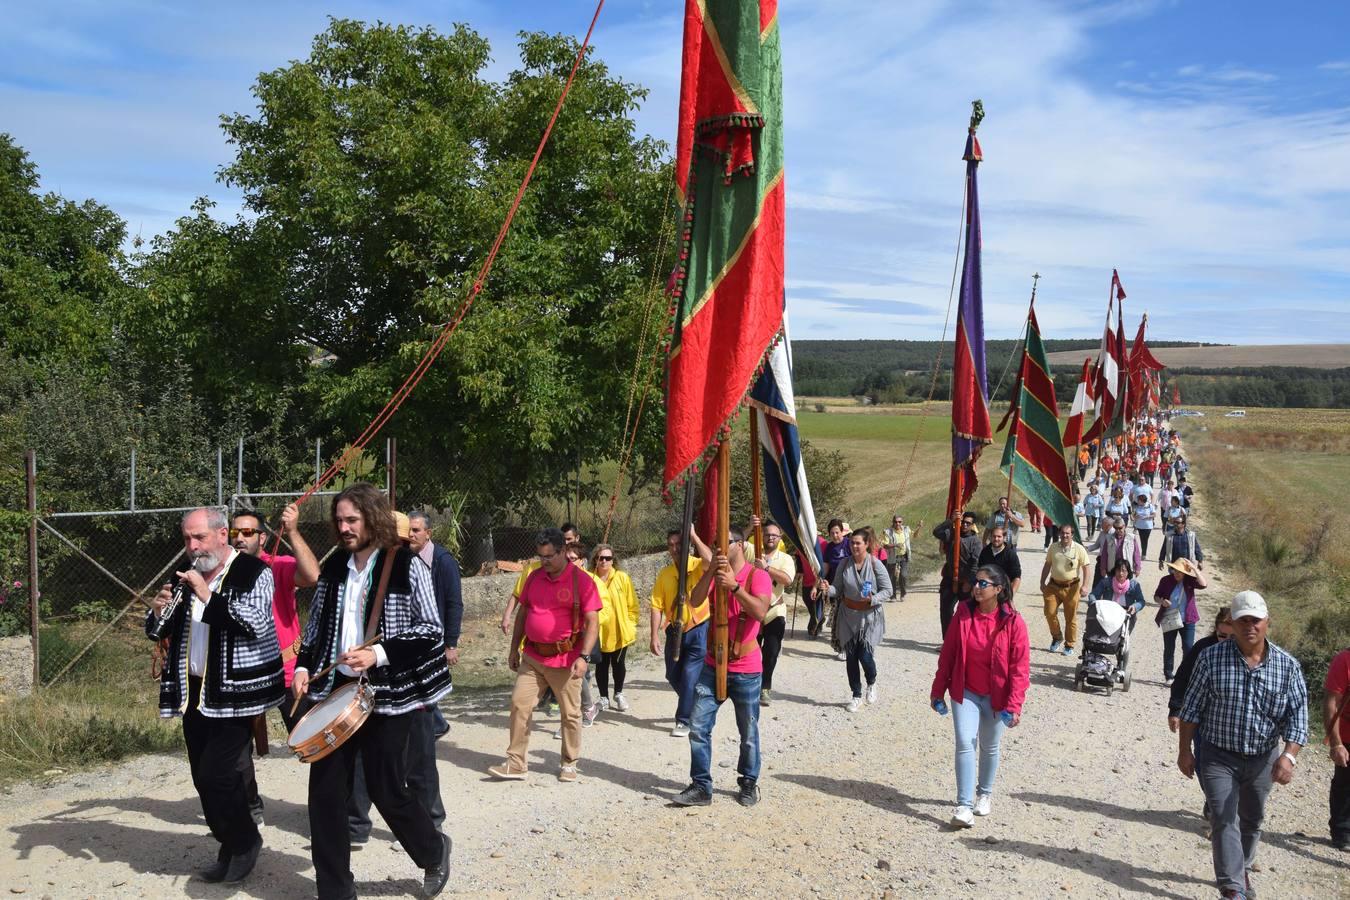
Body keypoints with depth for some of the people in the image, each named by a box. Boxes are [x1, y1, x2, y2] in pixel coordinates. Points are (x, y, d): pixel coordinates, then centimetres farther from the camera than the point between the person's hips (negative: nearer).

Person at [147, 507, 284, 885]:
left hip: (234, 691, -7)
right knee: (203, 777, 11)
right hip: (193, 690, 7)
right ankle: (230, 845, 28)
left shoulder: (254, 572, -9)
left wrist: (209, 595, -26)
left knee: (215, 774, -10)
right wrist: (158, 612, -8)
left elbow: (257, 624, -22)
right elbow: (157, 631, 16)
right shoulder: (185, 576, 11)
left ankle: (245, 842, 13)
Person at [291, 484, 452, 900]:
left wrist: (378, 654, -20)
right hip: (335, 688, 5)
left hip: (386, 692, -5)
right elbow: (315, 627, 18)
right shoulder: (334, 566, 8)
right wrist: (303, 667, 3)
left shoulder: (406, 565, -9)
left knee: (386, 789, 3)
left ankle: (434, 851, 32)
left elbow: (432, 630, -11)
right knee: (325, 791, 3)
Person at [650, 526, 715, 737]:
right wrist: (655, 636, -8)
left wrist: (694, 536, -28)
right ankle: (693, 706, 39)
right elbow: (657, 606, -1)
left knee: (689, 676, -7)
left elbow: (711, 561, -33)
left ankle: (684, 721, 6)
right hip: (674, 631, 5)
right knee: (673, 676, 14)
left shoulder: (697, 566, -8)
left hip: (698, 630, -4)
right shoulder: (664, 574, 1)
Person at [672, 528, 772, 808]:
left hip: (746, 671, -4)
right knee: (698, 728, 1)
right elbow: (696, 600, -11)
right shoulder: (715, 574, 7)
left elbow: (760, 611, -25)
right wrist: (711, 570, -22)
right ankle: (701, 786, 9)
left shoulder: (757, 575, -8)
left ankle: (749, 784, 25)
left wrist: (734, 585, -30)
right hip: (713, 666, 4)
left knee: (748, 733, 8)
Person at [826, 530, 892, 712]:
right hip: (848, 615, 3)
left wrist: (873, 600, -23)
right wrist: (827, 589, -17)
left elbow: (887, 590, -6)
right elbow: (838, 589, 5)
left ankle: (872, 683, 23)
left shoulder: (875, 565, -10)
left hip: (870, 616, -3)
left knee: (865, 655, -10)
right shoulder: (844, 565, -1)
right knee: (851, 656, 5)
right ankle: (856, 696, 20)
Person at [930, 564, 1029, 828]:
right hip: (965, 692, 1)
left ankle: (985, 793, 38)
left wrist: (1014, 704, -15)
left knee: (989, 747, 16)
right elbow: (947, 653, 0)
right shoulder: (963, 614, -8)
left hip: (996, 697, -1)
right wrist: (938, 690, 3)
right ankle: (964, 805, -6)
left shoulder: (1013, 622, -14)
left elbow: (1020, 666, -12)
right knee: (965, 745, -9)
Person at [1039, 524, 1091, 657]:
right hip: (1053, 586, 3)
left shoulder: (1079, 549, -6)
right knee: (1050, 612, -3)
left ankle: (1069, 645, 17)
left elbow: (1085, 568, -5)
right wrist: (1042, 583, 8)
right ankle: (1057, 637, 21)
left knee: (1071, 617, 4)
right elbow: (1047, 565, 11)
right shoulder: (1053, 547, 3)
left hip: (1071, 587, -3)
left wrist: (1084, 586, -15)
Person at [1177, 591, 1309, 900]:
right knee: (1224, 819, -10)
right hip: (1218, 757, -3)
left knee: (1251, 819, 20)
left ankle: (1241, 869, 42)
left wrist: (1288, 756, -21)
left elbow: (1297, 717, -8)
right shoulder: (1211, 658, -11)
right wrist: (1185, 750, -4)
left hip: (1263, 759, 3)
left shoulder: (1287, 666, -7)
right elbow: (1192, 708, -5)